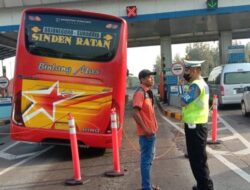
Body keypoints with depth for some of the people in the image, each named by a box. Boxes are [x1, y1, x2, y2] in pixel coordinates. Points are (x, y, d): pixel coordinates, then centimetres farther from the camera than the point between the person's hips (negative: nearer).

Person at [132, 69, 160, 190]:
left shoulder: (147, 92, 14)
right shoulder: (140, 93, -16)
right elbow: (135, 113, -24)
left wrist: (152, 128, 15)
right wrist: (145, 129, -21)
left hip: (151, 131, 10)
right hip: (146, 133, -10)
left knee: (149, 159, 16)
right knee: (146, 160, -4)